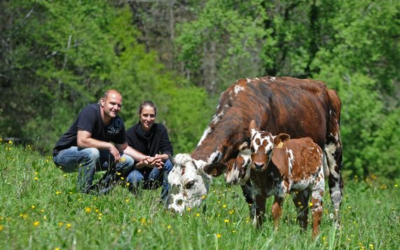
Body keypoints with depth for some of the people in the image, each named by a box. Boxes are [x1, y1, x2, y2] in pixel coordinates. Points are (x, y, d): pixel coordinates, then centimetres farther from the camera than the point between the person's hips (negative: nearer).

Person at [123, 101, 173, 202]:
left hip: (154, 175, 3)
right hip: (136, 171, -3)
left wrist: (160, 157, -34)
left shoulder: (160, 129, -3)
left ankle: (166, 199, -18)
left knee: (169, 163, -25)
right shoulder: (130, 133, -14)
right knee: (135, 178, -38)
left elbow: (168, 151, -10)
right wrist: (143, 163, -37)